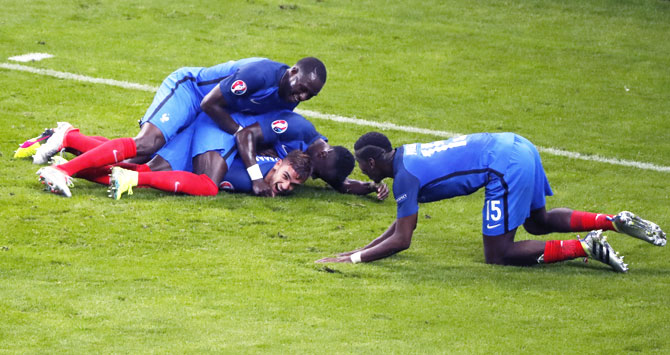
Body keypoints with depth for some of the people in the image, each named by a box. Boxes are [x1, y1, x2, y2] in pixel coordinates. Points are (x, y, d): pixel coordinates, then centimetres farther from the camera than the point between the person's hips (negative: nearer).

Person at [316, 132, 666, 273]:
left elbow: (402, 239, -9)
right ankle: (615, 222, 17)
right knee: (539, 222, 31)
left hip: (505, 166, -10)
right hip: (517, 146, 10)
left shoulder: (406, 176, -9)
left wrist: (354, 258, -5)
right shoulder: (406, 154, 19)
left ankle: (586, 247, -10)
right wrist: (363, 247, 24)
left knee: (498, 255, -3)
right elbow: (402, 224, 29)